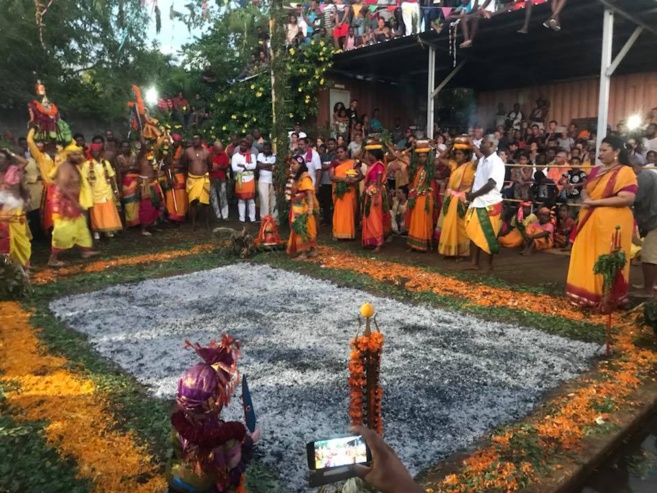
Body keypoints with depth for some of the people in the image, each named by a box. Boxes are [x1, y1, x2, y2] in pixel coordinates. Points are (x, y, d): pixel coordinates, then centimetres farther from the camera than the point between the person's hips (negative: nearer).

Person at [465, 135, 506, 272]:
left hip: (489, 204, -8)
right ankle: (474, 262, 21)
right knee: (473, 233, 11)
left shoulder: (496, 162, -13)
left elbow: (491, 184, -21)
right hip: (477, 203, 8)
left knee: (487, 236, 0)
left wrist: (473, 194, -14)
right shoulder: (482, 160, 13)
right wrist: (471, 194, 0)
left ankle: (489, 265, 13)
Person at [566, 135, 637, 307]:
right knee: (587, 258, 10)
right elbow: (585, 190, 21)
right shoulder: (596, 171, 13)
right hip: (590, 221, 7)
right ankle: (588, 293, 21)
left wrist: (595, 202, -18)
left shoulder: (625, 172, -10)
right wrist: (585, 199, -4)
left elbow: (627, 199, -19)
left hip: (611, 223, -7)